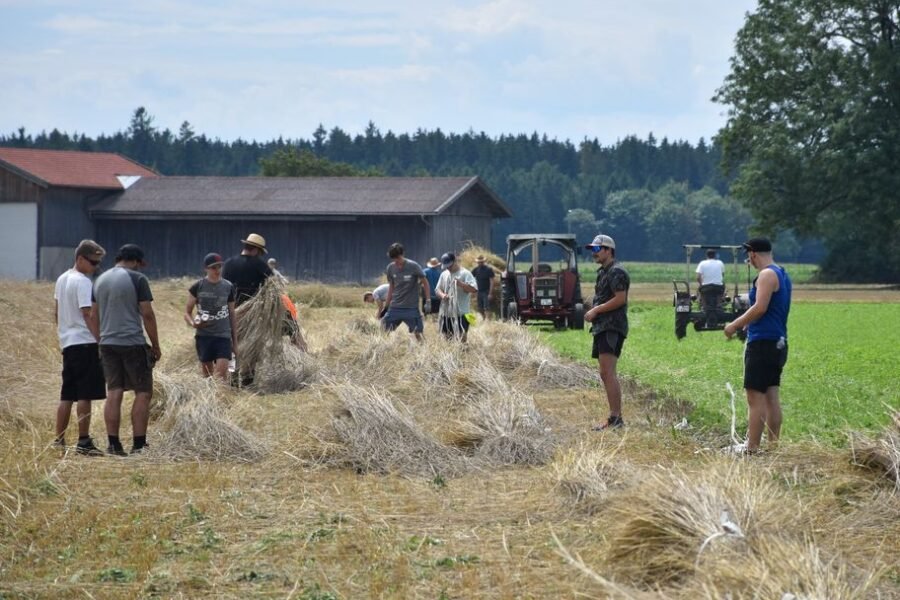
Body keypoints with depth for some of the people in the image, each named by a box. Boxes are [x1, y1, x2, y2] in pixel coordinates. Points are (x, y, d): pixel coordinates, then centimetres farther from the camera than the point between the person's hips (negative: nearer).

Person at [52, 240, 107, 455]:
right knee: (85, 395, -7)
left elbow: (57, 313, 20)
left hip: (67, 343, 9)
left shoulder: (62, 279, 14)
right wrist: (101, 341, -18)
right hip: (85, 343, -9)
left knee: (67, 396, 12)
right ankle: (83, 442, -7)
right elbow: (89, 315, -19)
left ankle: (59, 441, 13)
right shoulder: (83, 282, -14)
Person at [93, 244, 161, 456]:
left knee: (114, 393, 7)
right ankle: (138, 445, -5)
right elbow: (147, 314, -9)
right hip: (133, 343, -6)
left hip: (107, 343, 6)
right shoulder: (137, 279, -6)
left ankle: (113, 444, 4)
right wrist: (156, 345, -1)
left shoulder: (101, 280, 13)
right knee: (143, 393, 0)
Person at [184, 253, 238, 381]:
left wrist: (235, 341, 12)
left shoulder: (228, 287, 5)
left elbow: (232, 315, 12)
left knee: (222, 374, -13)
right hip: (203, 335, 0)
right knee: (206, 375, 5)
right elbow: (187, 312, 4)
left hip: (223, 336, 0)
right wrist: (193, 323, -19)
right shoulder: (198, 287, 0)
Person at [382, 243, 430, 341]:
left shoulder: (413, 266, -11)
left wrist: (428, 300, -9)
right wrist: (386, 305, 12)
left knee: (418, 333, -7)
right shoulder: (390, 268, 1)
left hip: (411, 308, -4)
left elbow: (424, 283, -3)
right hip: (394, 307, 4)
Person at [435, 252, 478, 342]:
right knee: (447, 337, 10)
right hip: (445, 313, 6)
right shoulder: (444, 275, 14)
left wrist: (461, 284, -28)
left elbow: (474, 289, -13)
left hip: (460, 313, -6)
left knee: (461, 338, -6)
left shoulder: (465, 274, -4)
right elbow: (437, 289, 16)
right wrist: (442, 295, -7)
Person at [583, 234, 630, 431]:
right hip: (602, 327, 11)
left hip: (612, 327, -11)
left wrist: (596, 310, -14)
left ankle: (616, 418, -21)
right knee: (605, 374, 11)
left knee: (608, 372, -17)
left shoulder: (616, 272, -10)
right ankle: (614, 418, 14)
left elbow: (620, 299, -19)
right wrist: (594, 312, 10)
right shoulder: (603, 272, 21)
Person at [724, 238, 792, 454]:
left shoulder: (767, 275, -12)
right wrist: (742, 323, 22)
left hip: (762, 344, -10)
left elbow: (760, 308, -21)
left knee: (755, 397, -9)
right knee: (771, 396, 11)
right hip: (778, 342, 10)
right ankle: (774, 444, 12)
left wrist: (735, 325, -12)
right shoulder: (782, 275, 17)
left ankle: (752, 449, -11)